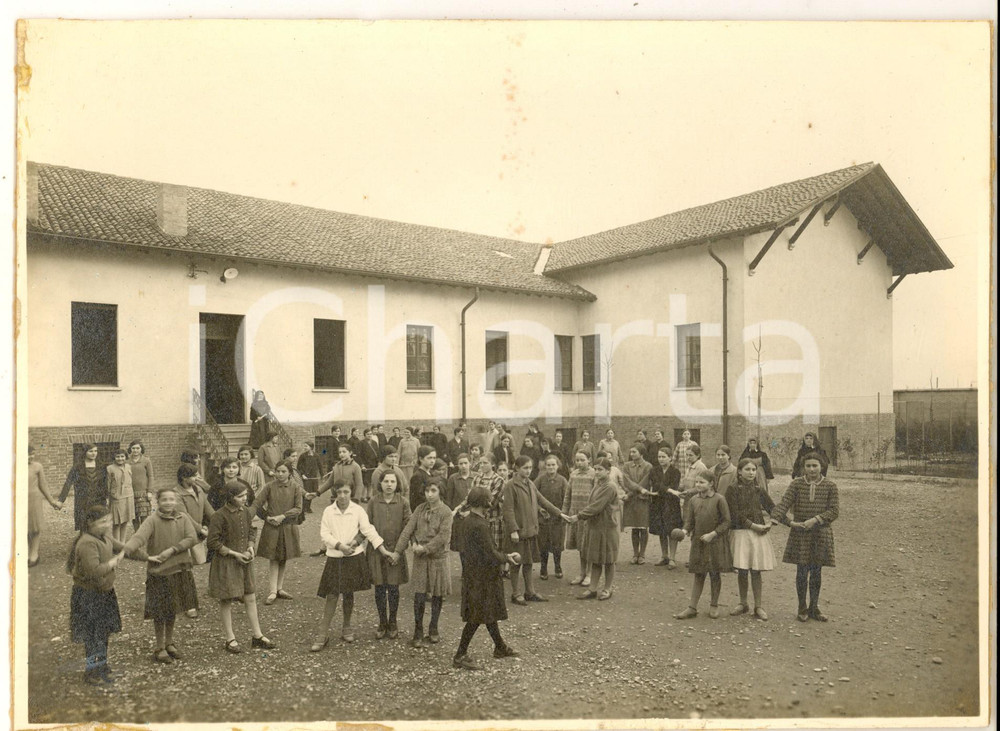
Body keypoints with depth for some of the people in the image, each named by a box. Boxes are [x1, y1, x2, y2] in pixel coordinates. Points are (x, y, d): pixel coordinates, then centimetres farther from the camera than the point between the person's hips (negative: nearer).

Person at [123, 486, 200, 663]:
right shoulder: (152, 521, -15)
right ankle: (160, 648, 24)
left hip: (179, 570, 4)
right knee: (160, 612, 8)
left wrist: (172, 550, -18)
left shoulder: (183, 518, -3)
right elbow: (133, 545, -25)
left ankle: (169, 643, 35)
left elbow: (192, 538, -11)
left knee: (173, 610, 18)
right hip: (159, 573, -4)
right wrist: (148, 557, -27)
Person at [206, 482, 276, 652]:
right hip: (226, 563, -6)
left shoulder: (247, 511, 0)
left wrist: (250, 546, -2)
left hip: (244, 561, 6)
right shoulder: (219, 516, -19)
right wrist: (235, 554, -17)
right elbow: (213, 543, -16)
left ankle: (257, 637, 20)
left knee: (251, 598, 10)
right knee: (227, 600, 5)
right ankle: (230, 639, 19)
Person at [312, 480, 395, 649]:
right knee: (332, 594, -4)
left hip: (354, 557, 0)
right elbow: (324, 534, -3)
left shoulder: (358, 510, -2)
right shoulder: (328, 511, -1)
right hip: (334, 558, 0)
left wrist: (384, 551, -8)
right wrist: (340, 545, -16)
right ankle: (323, 634, 5)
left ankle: (347, 627, 26)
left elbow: (369, 531, -4)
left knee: (348, 593, 9)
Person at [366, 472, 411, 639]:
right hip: (376, 551, 1)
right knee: (379, 588, 7)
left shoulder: (403, 503, -2)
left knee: (393, 588, 5)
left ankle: (392, 623, 23)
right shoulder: (373, 502, 0)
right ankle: (382, 623, 23)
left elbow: (408, 528, -3)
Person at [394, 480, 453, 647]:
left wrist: (425, 548, -16)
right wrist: (397, 551, -5)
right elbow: (408, 530, 1)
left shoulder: (445, 512, -9)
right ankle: (418, 633, 10)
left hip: (438, 557, -2)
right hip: (420, 558, 2)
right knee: (419, 595, -2)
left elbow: (443, 537, -15)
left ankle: (433, 630, 24)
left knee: (437, 595, 8)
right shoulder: (420, 509, 3)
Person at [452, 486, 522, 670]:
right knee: (476, 617, 0)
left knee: (489, 612, 22)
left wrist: (505, 556, 8)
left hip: (477, 574, 10)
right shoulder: (479, 526, -26)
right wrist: (506, 558, -5)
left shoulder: (470, 520, 5)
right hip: (481, 578, -10)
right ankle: (460, 656, 9)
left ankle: (500, 647, 37)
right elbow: (491, 555, -23)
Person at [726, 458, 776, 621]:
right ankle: (743, 603, 19)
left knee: (756, 571, 3)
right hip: (740, 532, -2)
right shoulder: (733, 490, -2)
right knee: (742, 571, 0)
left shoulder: (759, 490, 8)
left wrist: (769, 524, 0)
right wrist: (753, 525, -14)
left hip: (758, 533, 2)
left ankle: (758, 607, 13)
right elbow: (735, 514, -9)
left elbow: (773, 508, 15)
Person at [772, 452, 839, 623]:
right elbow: (784, 502, -11)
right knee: (802, 571, 2)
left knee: (816, 572, 9)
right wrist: (789, 521, -28)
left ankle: (814, 607, 25)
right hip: (800, 534, -1)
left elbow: (834, 510, -4)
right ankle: (802, 608, 17)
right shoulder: (797, 484, -1)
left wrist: (815, 520, -17)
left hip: (821, 534, 1)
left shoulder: (830, 486, 0)